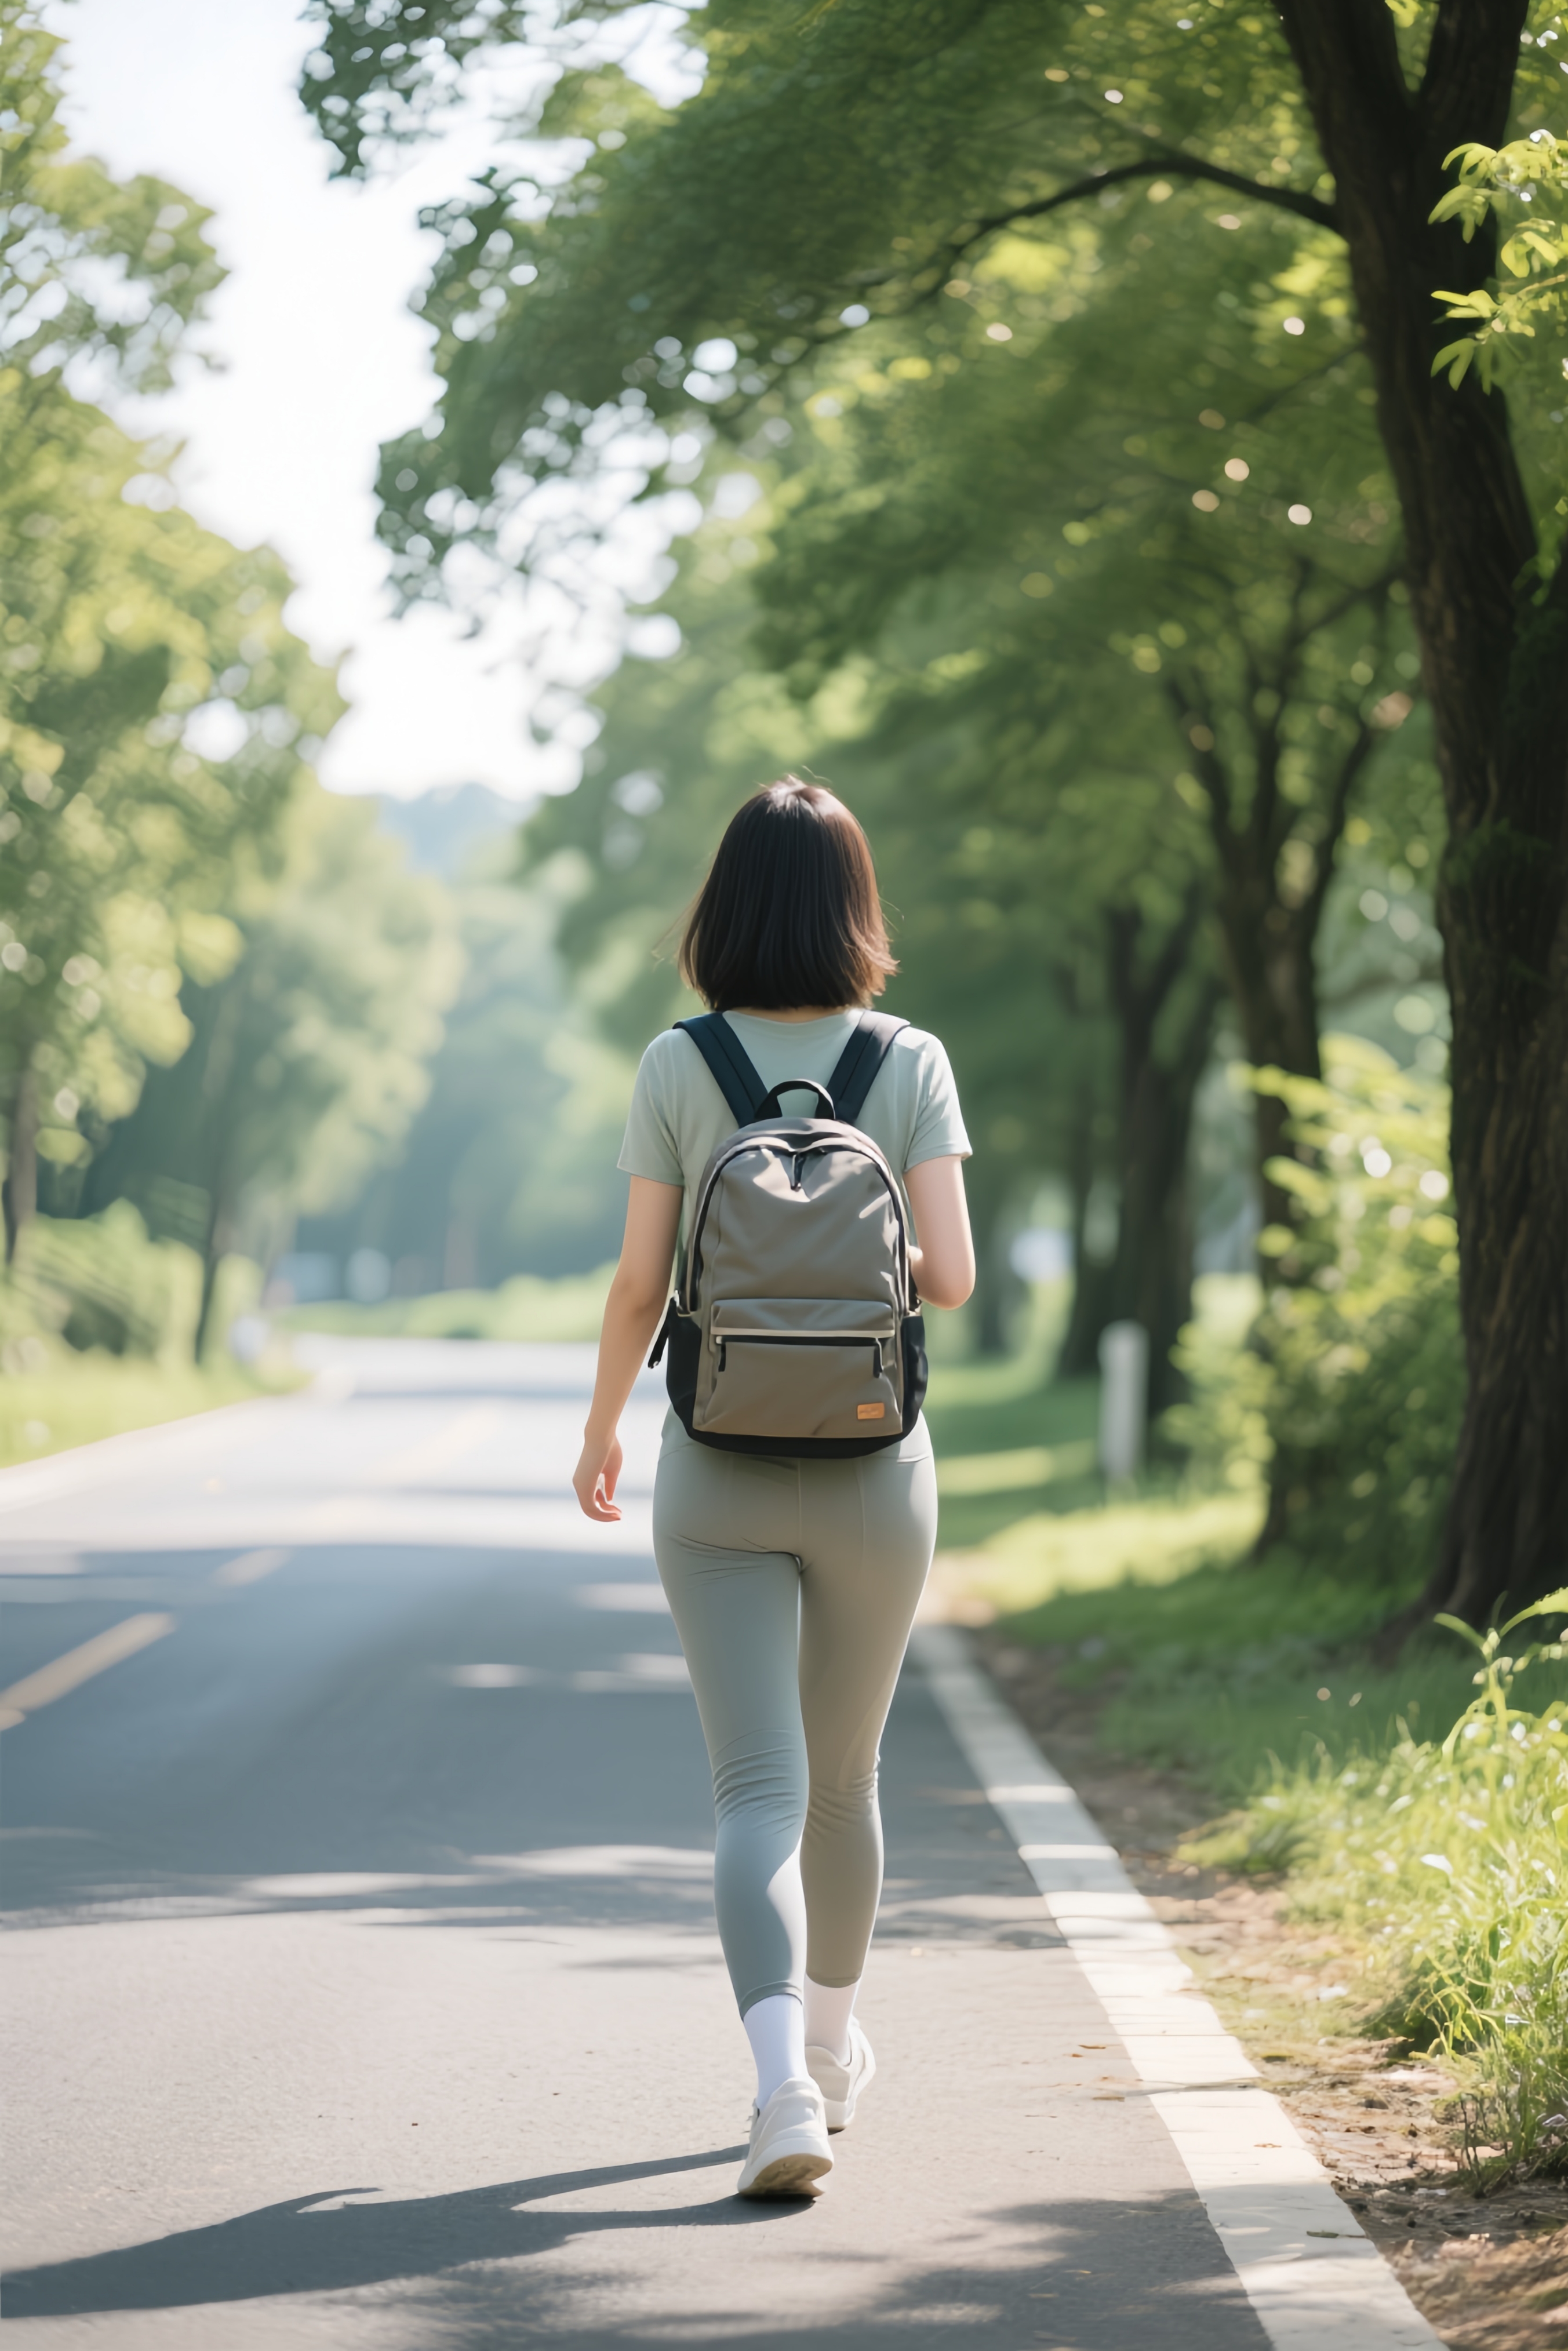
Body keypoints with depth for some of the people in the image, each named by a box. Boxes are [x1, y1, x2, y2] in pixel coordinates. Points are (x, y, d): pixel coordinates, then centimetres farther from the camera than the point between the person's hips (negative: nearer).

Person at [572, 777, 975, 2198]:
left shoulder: (677, 1067, -5)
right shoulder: (912, 1065, -5)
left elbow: (641, 1284, -3)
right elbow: (952, 1275, -11)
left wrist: (602, 1431, 13)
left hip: (719, 1473, -1)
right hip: (873, 1467, 1)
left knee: (759, 1791, -3)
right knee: (843, 1776, 20)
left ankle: (785, 2087, -23)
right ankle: (831, 2049, 38)